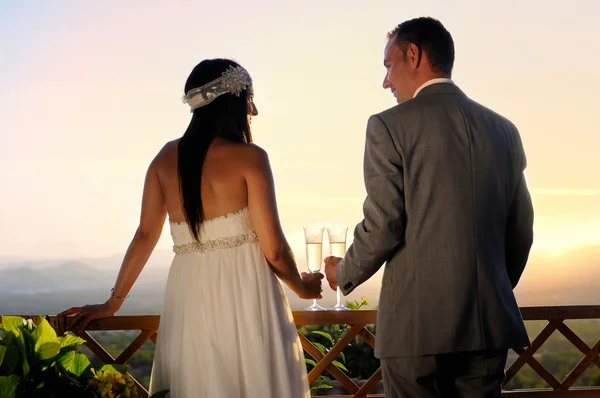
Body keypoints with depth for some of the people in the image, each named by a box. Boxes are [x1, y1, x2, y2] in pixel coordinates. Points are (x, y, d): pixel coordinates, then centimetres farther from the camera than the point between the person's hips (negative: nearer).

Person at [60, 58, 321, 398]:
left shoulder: (166, 157, 8)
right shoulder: (250, 157, -6)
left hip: (189, 297, 5)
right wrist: (301, 287, 11)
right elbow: (273, 248, -7)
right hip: (245, 294, -5)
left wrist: (114, 302, 18)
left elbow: (145, 235, 9)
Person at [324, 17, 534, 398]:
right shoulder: (503, 130, 10)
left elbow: (382, 225, -10)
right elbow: (521, 231, 12)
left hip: (417, 325, -5)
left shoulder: (389, 126, -6)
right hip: (489, 323, 5)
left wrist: (344, 273, 9)